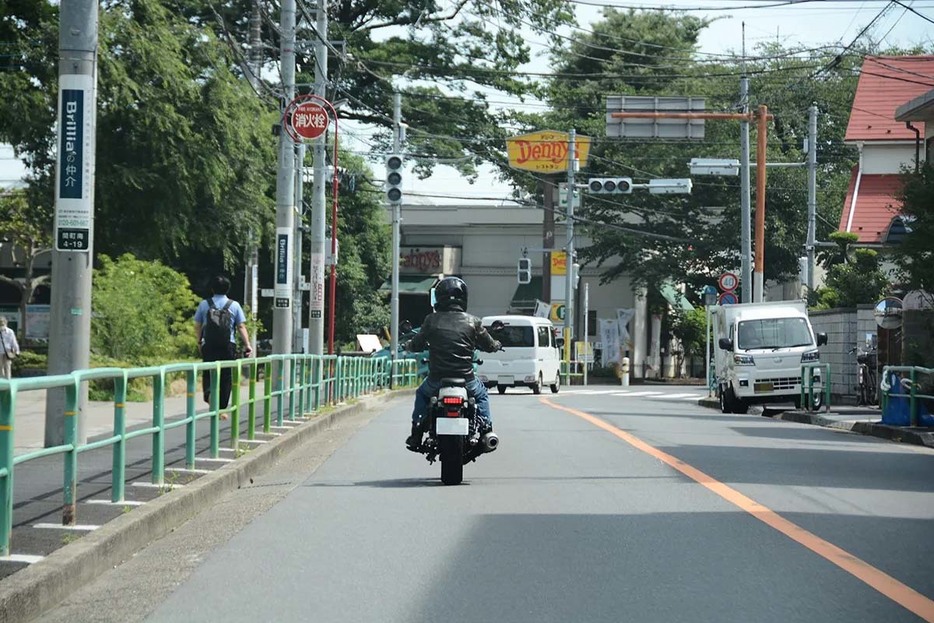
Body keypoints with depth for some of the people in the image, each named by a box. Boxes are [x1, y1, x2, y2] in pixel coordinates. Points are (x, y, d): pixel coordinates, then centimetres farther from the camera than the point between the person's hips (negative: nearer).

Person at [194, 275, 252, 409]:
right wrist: (247, 344, 2)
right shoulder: (234, 305, 1)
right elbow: (241, 327, -2)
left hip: (209, 346, 0)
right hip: (228, 346, 0)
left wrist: (199, 342, 21)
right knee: (226, 376, 8)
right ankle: (222, 408, 11)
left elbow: (197, 326, 7)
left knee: (208, 373, 11)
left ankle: (209, 392, -21)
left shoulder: (204, 304, 2)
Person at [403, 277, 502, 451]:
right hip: (466, 380, 0)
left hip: (436, 380, 0)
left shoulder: (431, 320, -1)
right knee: (481, 394, 32)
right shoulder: (472, 321, -2)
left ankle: (416, 434, 23)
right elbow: (489, 346, 9)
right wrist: (497, 345, 34)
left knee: (422, 394, 32)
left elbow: (417, 345, 9)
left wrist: (409, 345, 33)